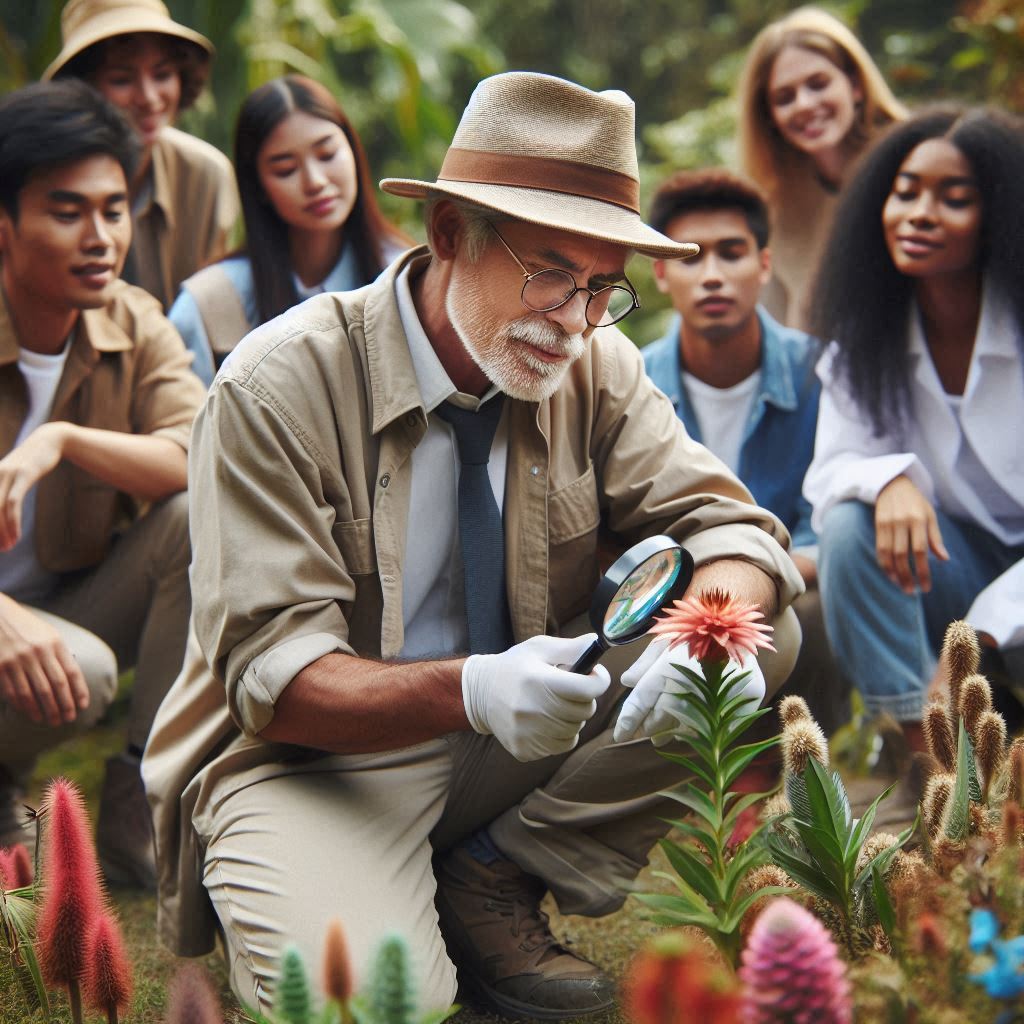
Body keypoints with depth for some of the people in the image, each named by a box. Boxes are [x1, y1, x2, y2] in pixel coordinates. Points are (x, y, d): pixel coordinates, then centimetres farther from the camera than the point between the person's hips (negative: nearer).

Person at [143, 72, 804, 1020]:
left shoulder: (596, 370, -2)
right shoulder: (274, 390, -17)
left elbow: (727, 523, -6)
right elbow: (273, 674, -21)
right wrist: (469, 691, -40)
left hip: (525, 739, 6)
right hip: (316, 761, -5)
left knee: (765, 633, -13)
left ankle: (494, 879, -6)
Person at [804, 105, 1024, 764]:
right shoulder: (866, 342, -2)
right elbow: (829, 474, -5)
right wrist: (888, 480, -30)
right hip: (952, 568, 4)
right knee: (851, 524, -26)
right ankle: (925, 746, -21)